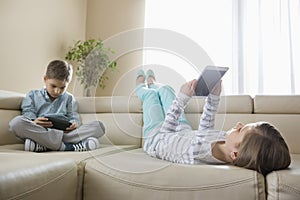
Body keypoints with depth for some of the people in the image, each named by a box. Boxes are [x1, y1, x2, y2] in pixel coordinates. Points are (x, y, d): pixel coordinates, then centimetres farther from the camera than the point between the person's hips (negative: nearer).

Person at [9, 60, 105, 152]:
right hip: (40, 133, -2)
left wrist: (74, 124, -10)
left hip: (64, 133, 2)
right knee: (16, 122, -31)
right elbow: (28, 114, 8)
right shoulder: (33, 95, 19)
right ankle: (66, 146, -36)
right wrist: (34, 122, -17)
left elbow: (74, 117, 16)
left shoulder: (69, 98, 24)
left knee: (98, 125, -21)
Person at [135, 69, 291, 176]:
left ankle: (141, 88, 60)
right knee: (164, 89, 23)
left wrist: (182, 97, -30)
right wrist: (214, 96, -15)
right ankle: (151, 83, 62)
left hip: (156, 137, -4)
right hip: (185, 131, 5)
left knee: (151, 93, 20)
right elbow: (205, 129, -11)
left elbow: (166, 130, -30)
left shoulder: (194, 154, -51)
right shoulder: (227, 140, -34)